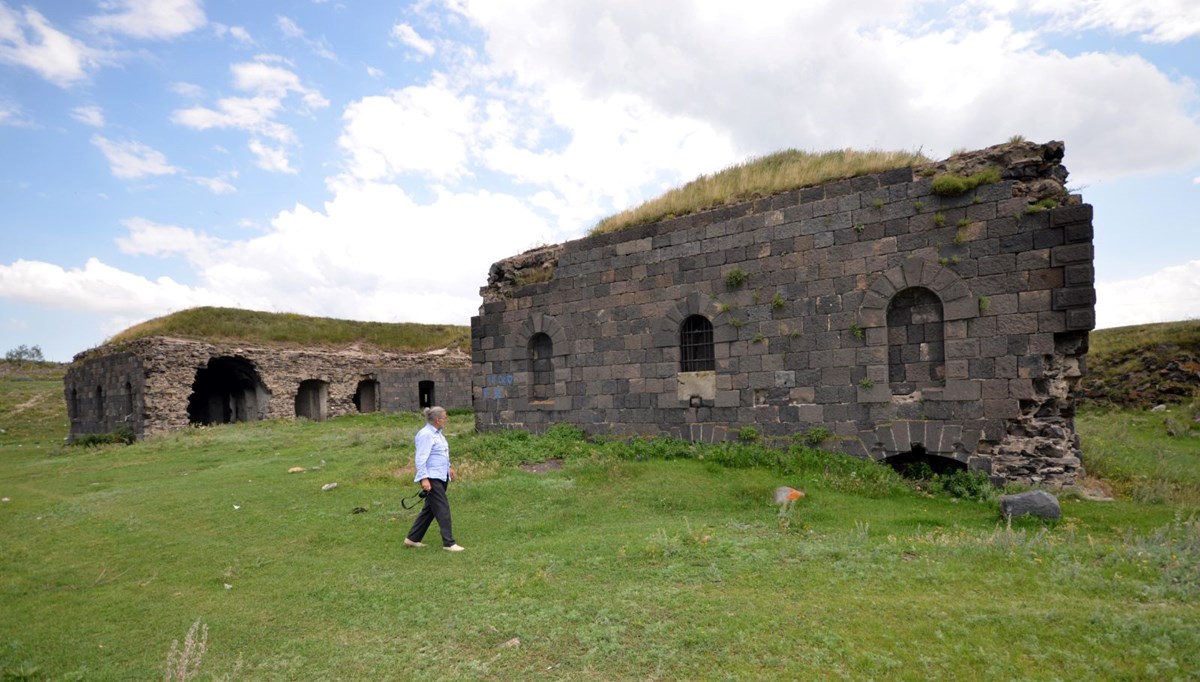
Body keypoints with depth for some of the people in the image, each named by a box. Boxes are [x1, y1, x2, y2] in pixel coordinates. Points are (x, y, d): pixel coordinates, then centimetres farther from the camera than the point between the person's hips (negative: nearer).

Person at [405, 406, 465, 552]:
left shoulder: (436, 433, 13)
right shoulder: (426, 434, -18)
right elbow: (421, 459, -21)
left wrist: (448, 467, 26)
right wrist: (424, 478, -25)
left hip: (441, 477, 10)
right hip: (432, 478, -10)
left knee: (429, 509, 15)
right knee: (443, 509, -7)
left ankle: (412, 539, 25)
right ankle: (448, 543, -1)